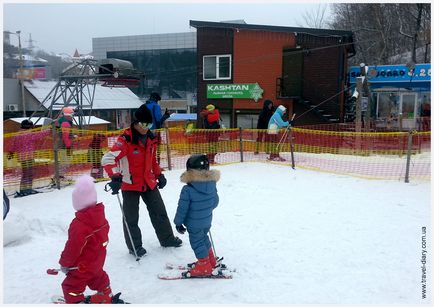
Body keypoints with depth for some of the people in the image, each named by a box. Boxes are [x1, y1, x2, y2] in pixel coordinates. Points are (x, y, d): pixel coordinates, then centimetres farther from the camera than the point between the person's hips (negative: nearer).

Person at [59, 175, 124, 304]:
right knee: (98, 277, 29)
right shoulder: (101, 217, -7)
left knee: (72, 287, 7)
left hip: (82, 267, -8)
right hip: (97, 261, 8)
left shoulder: (79, 225, -32)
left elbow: (73, 248, -24)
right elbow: (103, 235, 8)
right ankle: (107, 297, 46)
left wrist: (64, 263, -7)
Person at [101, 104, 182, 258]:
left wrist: (159, 175, 15)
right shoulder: (125, 140, -19)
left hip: (149, 183, 6)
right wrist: (116, 177, -37)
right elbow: (108, 159, -27)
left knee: (159, 211, 15)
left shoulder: (150, 138, 4)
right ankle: (135, 246, 22)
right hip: (130, 184, -6)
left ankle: (167, 239, 32)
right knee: (131, 218, 5)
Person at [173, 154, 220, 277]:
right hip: (207, 220, 6)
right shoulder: (212, 184, -9)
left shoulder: (187, 190, -25)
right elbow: (215, 202, 4)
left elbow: (182, 208, -18)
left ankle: (204, 266, 21)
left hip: (194, 224, -6)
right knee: (204, 238, 26)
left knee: (197, 243, 11)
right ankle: (211, 260, 40)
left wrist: (178, 222, -3)